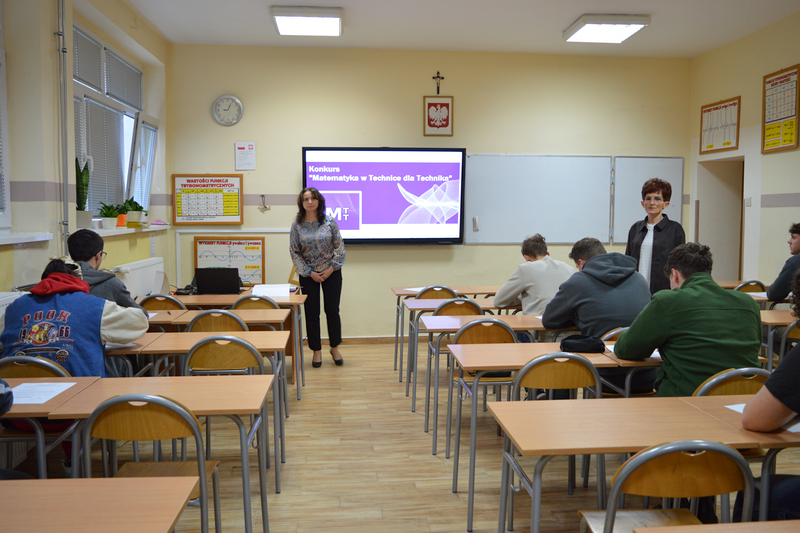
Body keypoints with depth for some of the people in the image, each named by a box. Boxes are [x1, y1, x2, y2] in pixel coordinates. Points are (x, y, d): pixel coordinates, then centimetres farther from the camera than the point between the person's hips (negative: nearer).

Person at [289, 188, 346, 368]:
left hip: (331, 273, 0)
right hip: (308, 275, 0)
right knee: (311, 313, 3)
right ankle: (317, 351, 17)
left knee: (332, 311, 2)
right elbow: (294, 252, -2)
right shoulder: (297, 225, -3)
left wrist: (331, 268, -8)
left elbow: (339, 246, -1)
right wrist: (310, 273, -7)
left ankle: (335, 348, 21)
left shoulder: (329, 221, -3)